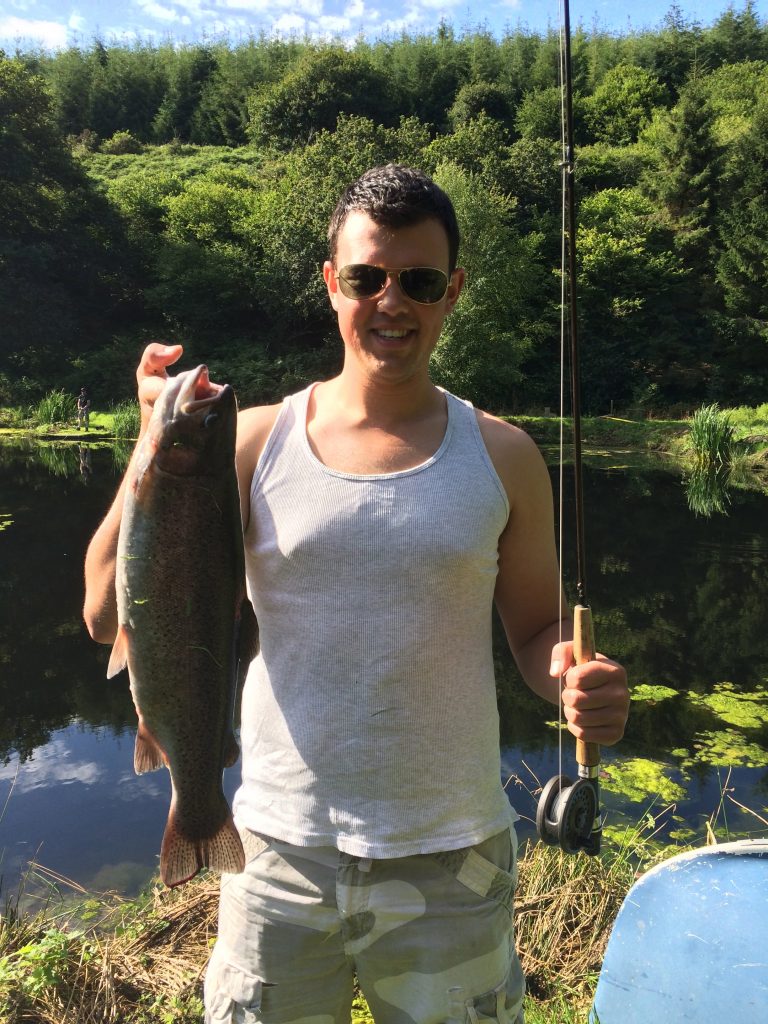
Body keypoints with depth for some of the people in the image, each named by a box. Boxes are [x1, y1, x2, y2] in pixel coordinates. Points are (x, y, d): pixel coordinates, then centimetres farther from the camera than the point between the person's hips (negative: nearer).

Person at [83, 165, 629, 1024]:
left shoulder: (500, 456, -2)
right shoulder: (255, 443, -4)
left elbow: (537, 630, 4)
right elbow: (111, 617, -8)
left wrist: (577, 682, -18)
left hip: (451, 860, 1)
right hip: (282, 850, 0)